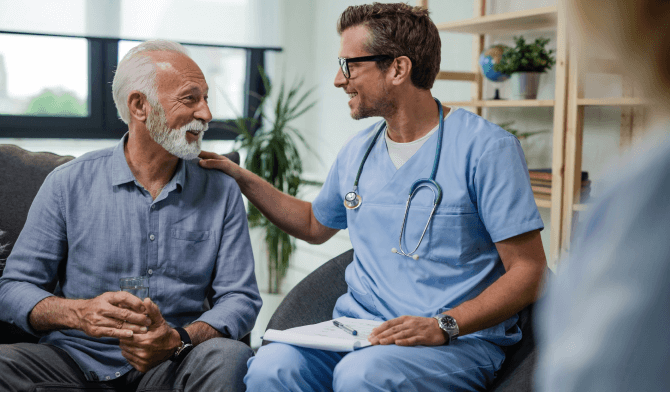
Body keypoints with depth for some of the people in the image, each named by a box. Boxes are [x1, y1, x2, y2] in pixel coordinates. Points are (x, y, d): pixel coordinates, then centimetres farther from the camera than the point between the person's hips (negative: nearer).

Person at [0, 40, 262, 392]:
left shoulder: (222, 192, 4)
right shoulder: (68, 184, 2)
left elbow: (240, 297, 0)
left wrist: (179, 340, -21)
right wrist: (80, 313, -20)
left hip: (171, 363, 0)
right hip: (75, 358, 1)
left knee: (228, 356, -32)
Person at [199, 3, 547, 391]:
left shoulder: (486, 147, -8)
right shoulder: (358, 152, 13)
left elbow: (528, 269, -10)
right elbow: (315, 225, 31)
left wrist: (444, 326, -22)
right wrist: (243, 178, 23)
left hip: (459, 341, -4)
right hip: (358, 329, 5)